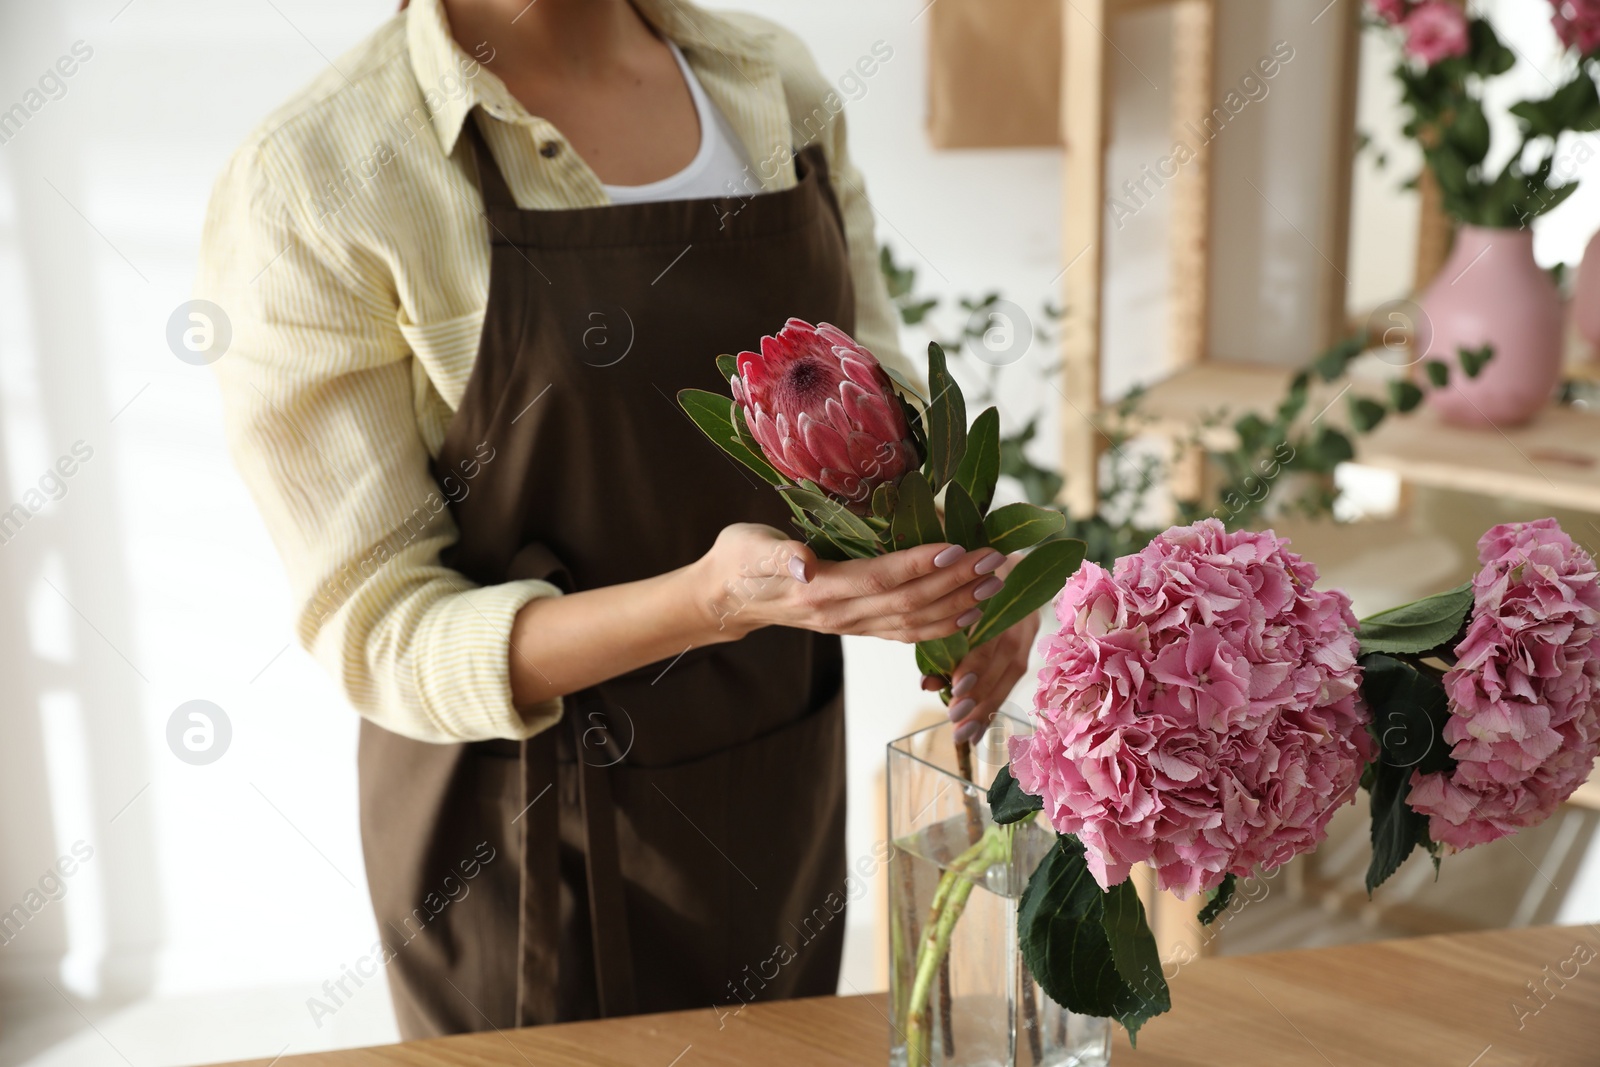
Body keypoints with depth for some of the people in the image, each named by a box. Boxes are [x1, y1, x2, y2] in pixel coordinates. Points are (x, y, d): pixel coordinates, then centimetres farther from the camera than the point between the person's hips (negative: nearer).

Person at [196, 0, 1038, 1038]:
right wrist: (708, 601, -32)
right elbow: (382, 634, -18)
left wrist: (951, 556, -16)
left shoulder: (776, 84, -2)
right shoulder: (304, 185, -18)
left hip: (789, 785, 5)